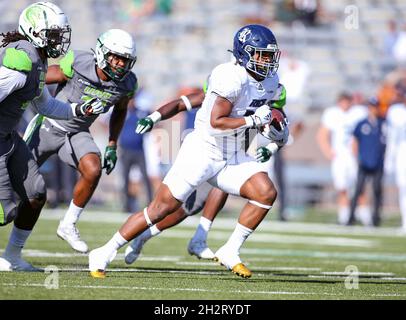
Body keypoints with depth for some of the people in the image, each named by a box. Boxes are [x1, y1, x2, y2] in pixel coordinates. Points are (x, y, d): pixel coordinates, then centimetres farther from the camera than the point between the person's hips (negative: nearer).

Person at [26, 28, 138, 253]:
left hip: (77, 134, 3)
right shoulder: (77, 64, -25)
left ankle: (68, 226, -6)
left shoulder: (126, 83, -12)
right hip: (48, 127, -3)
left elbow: (120, 111, 11)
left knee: (93, 171, -23)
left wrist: (112, 146, 7)